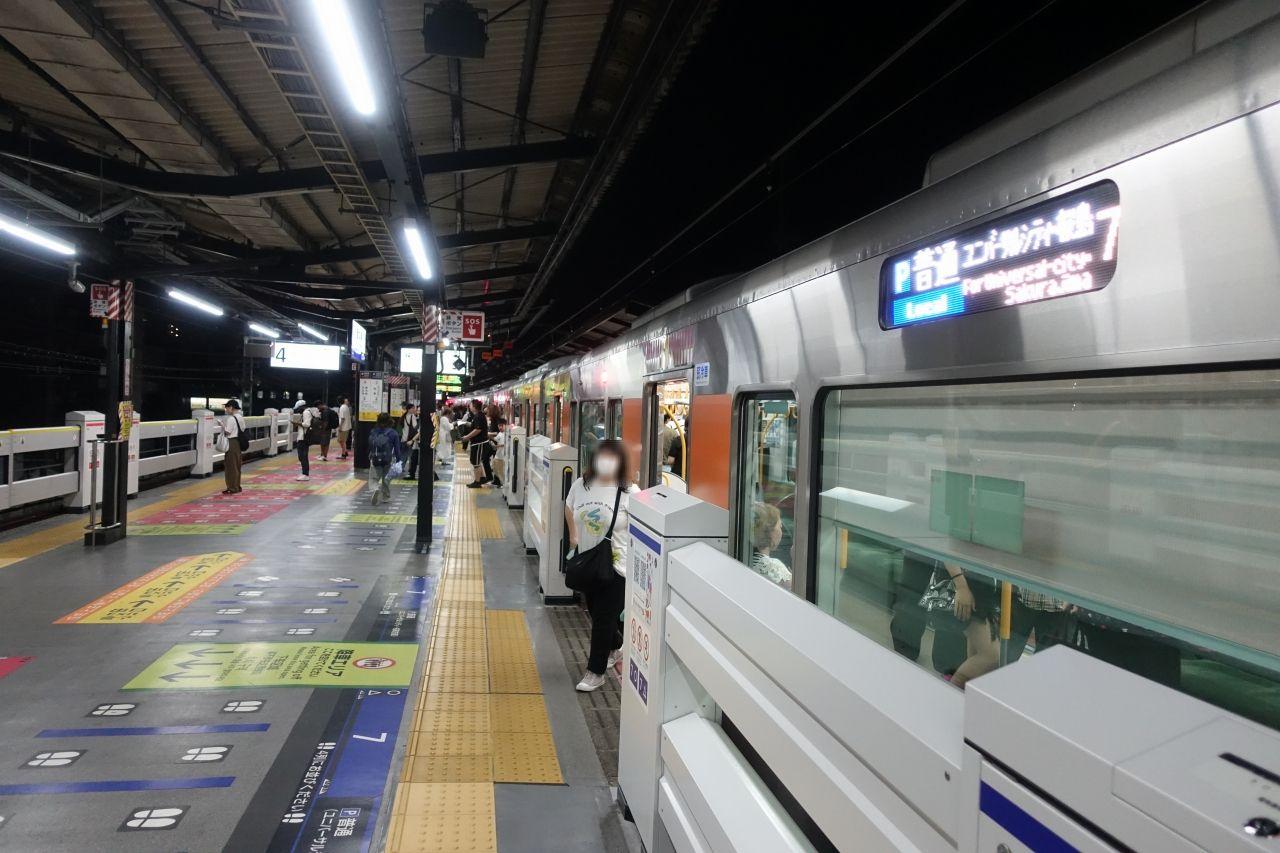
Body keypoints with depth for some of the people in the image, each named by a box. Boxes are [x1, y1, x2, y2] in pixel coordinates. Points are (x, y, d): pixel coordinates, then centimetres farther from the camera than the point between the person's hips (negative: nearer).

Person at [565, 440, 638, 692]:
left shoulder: (630, 493, -17)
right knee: (596, 613, 21)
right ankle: (616, 648, 48)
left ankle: (595, 672, 18)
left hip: (617, 566, -5)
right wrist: (574, 535, 13)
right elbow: (569, 509, 18)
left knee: (604, 620, 1)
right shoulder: (580, 485, -2)